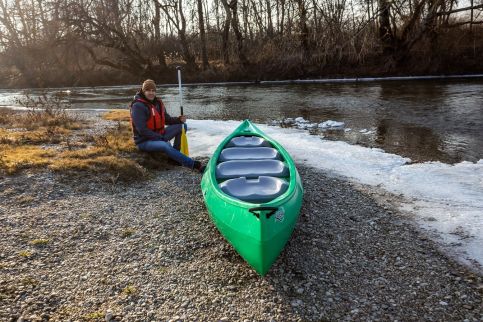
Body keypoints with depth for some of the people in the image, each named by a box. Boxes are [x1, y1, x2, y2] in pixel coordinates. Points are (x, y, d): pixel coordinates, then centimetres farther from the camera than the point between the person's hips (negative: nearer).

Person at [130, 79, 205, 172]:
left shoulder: (158, 102, 6)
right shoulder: (138, 106, -17)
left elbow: (167, 119, 13)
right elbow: (142, 130, -21)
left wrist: (179, 119, -8)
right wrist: (161, 138, -22)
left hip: (159, 135, 8)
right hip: (144, 141, -8)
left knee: (182, 126, -1)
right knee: (166, 146, -36)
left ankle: (175, 156, -5)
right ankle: (194, 165, -32)